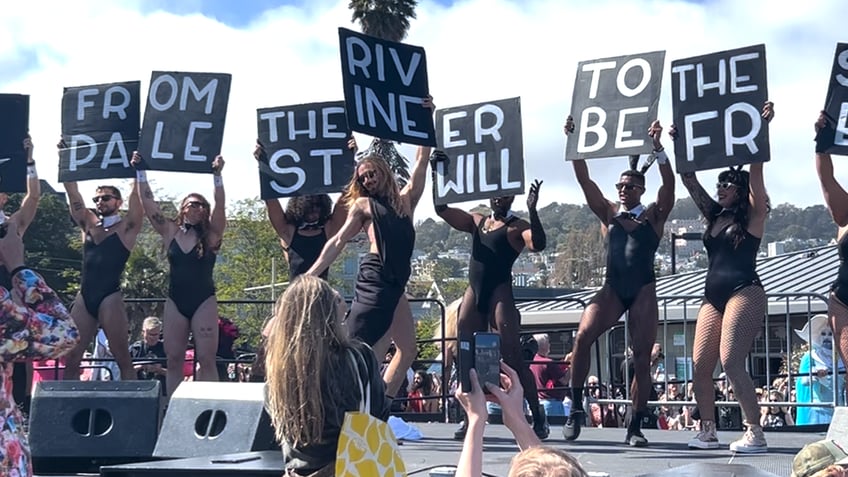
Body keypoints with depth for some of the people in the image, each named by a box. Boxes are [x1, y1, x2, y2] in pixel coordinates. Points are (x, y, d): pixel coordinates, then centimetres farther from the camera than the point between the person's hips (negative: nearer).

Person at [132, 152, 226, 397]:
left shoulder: (211, 235, -1)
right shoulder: (170, 233, 6)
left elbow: (219, 205, -14)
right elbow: (148, 203, 3)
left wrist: (217, 175, -24)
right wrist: (140, 171, -2)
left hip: (204, 300, -3)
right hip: (175, 300, 3)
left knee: (206, 359, -4)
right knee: (173, 359, 4)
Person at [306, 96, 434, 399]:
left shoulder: (405, 200, 20)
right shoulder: (363, 205, 11)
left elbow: (422, 162, 18)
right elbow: (339, 241, 9)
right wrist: (312, 273, 2)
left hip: (395, 282, 6)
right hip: (374, 277, -6)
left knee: (407, 348, 3)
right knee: (359, 348, -12)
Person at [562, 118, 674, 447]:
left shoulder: (653, 216, 7)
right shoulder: (608, 214, 12)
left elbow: (669, 186, -9)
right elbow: (584, 181, 4)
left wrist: (658, 149, -21)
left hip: (644, 292, -1)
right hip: (612, 290, 1)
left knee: (641, 358, -2)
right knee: (583, 336, -22)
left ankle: (635, 427, 6)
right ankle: (576, 407, -14)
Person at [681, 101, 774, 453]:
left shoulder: (753, 216, 0)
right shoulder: (714, 216, 16)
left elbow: (755, 171, -11)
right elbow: (689, 181, 16)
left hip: (744, 292, -7)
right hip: (713, 296, 7)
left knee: (730, 361, -18)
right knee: (700, 365, 2)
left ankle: (755, 434, -15)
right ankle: (708, 432, 12)